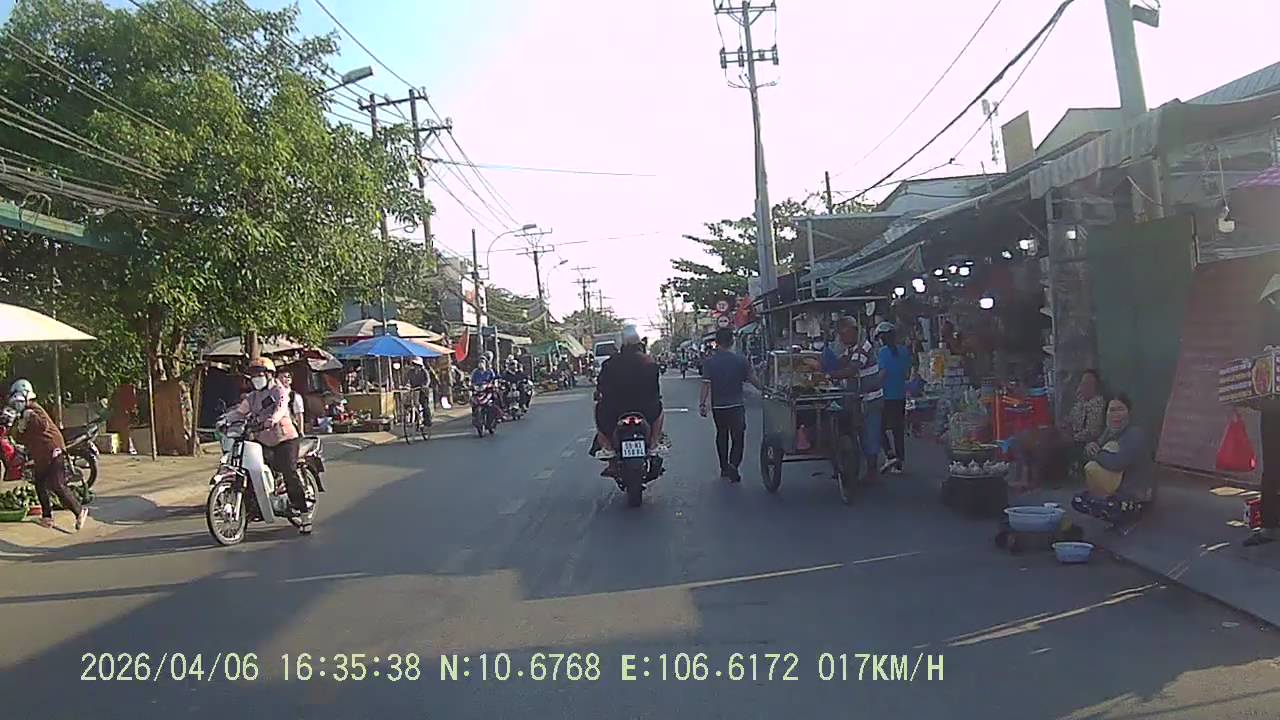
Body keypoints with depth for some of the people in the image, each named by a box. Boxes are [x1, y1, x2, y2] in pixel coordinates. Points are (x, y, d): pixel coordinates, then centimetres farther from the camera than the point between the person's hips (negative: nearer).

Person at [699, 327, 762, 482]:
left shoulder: (709, 362, -7)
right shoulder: (740, 360, -7)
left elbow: (706, 385, -10)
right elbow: (753, 380, -2)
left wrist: (702, 404, -4)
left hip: (718, 406, 2)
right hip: (736, 405, -2)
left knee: (721, 435, 18)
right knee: (737, 437, 3)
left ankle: (724, 467, 24)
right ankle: (733, 465, -18)